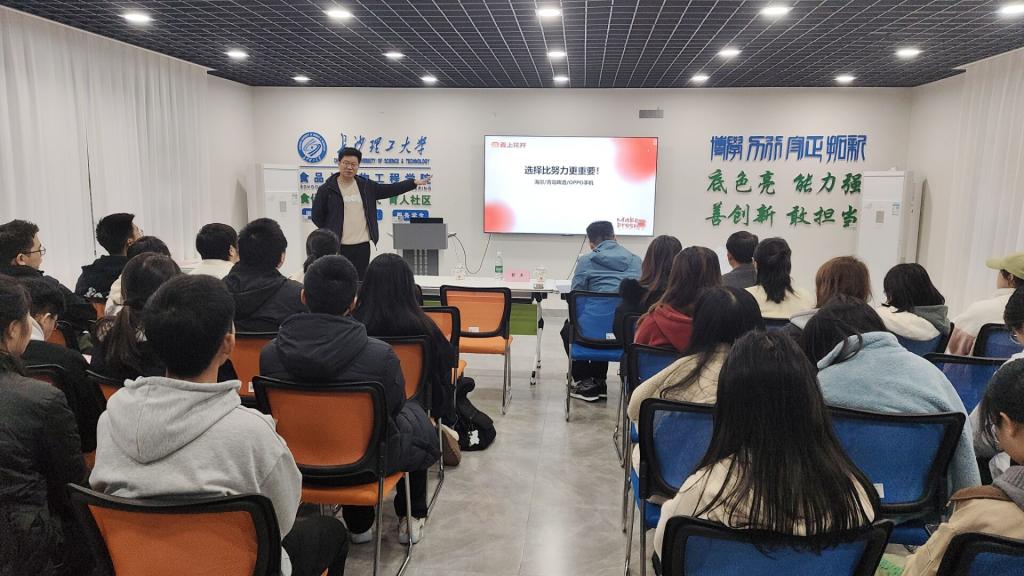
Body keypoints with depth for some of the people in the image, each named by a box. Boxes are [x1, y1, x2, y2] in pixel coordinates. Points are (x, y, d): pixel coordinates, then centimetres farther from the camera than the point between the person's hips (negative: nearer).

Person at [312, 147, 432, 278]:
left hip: (362, 246, 3)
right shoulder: (327, 189, -3)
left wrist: (414, 182, 5)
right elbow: (317, 216, 3)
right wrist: (331, 233, 2)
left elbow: (390, 190, 10)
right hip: (337, 247, -3)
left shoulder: (366, 186, 7)